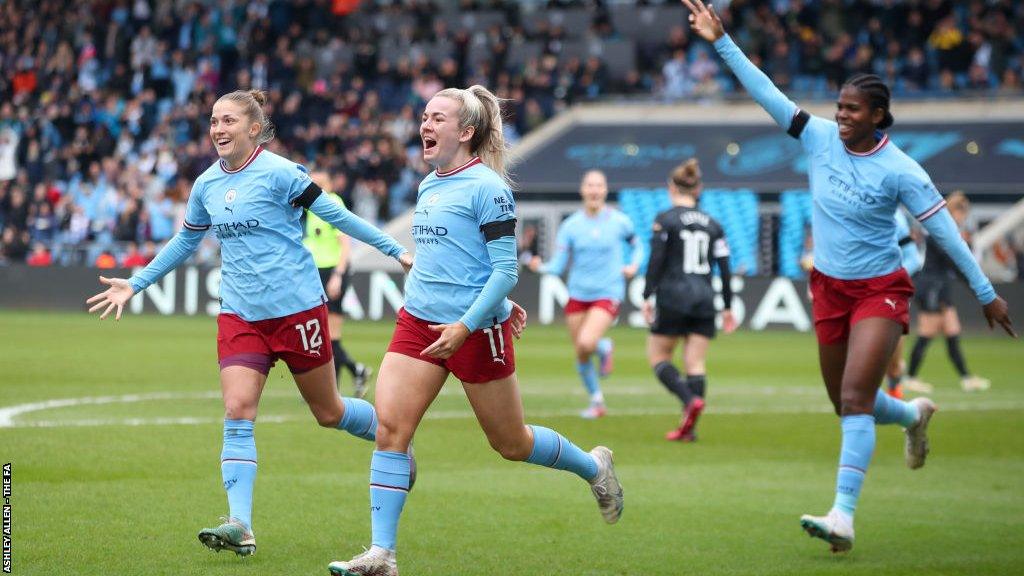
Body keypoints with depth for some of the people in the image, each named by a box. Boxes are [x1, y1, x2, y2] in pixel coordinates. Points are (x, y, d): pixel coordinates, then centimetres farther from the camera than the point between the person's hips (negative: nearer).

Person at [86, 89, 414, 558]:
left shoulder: (278, 173, -12)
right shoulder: (207, 185, 6)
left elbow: (335, 215, -7)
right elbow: (184, 242, 21)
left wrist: (394, 249, -5)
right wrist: (135, 284, 20)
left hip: (297, 308, -4)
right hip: (240, 316, 4)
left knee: (328, 412, 8)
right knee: (237, 413, -11)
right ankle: (240, 525, -15)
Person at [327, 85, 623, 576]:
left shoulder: (487, 188, -12)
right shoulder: (428, 186, 11)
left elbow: (505, 268, -15)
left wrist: (466, 325, -22)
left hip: (476, 328, -7)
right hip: (419, 321, 7)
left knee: (511, 443, 9)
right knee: (390, 427, -10)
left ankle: (594, 467, 37)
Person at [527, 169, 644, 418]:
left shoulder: (619, 221, -3)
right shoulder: (571, 225, -2)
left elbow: (637, 245, 16)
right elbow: (558, 265, -3)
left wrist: (634, 265, -3)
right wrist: (541, 267, -23)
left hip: (607, 294, -3)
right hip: (578, 295, 3)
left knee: (586, 344, -26)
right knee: (581, 355, 7)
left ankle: (604, 348, 11)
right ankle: (597, 401, 29)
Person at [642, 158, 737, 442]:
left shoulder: (665, 219, -3)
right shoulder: (712, 224, 10)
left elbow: (656, 261, -10)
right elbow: (725, 269, 8)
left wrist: (647, 297, -7)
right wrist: (727, 307, 14)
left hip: (672, 298, -4)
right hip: (704, 301, 4)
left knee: (657, 355, 7)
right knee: (695, 363, 4)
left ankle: (690, 401, -17)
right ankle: (689, 428, -3)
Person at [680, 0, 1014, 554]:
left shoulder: (899, 171, -15)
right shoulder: (819, 138, -3)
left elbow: (944, 230, -10)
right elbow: (766, 92, -4)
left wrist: (986, 293, -9)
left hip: (880, 289, -5)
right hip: (829, 286, 5)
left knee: (855, 398, -19)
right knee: (846, 404, 13)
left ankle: (843, 516, -23)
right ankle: (914, 414, 47)